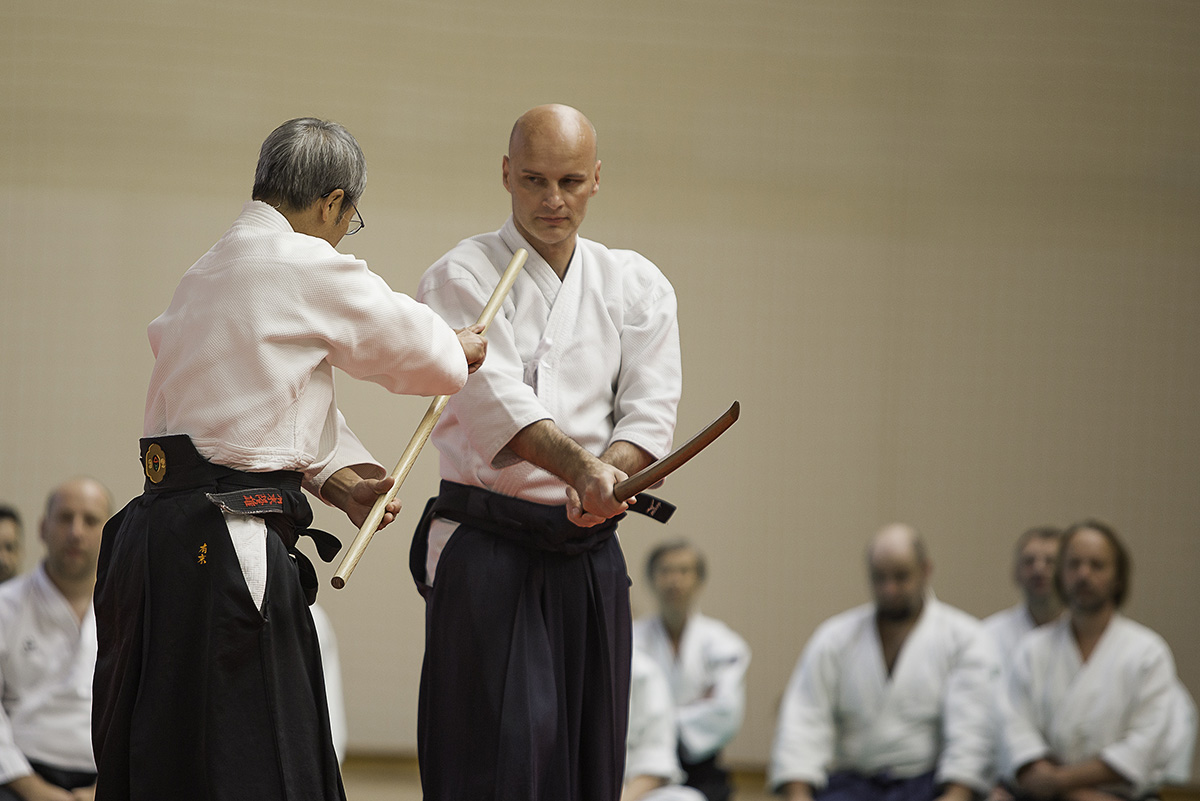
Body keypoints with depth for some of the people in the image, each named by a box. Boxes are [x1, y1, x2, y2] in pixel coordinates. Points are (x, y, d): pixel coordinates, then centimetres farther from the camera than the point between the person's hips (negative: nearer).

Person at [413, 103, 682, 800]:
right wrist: (581, 468, -32)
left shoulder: (637, 288, 12)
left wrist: (609, 475, -20)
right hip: (489, 549, -4)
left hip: (590, 553, 4)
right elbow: (494, 397, -16)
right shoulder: (464, 278, -1)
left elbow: (650, 410, 2)